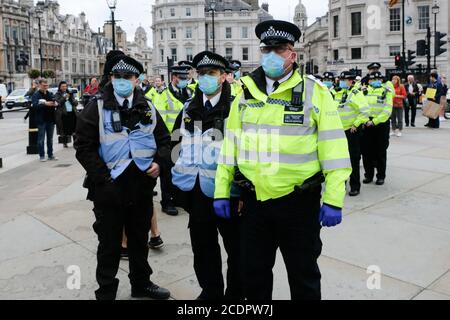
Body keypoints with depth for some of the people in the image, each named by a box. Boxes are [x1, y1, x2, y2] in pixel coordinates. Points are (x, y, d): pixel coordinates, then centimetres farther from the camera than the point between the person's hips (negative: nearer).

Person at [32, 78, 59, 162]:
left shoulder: (50, 94, 12)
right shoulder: (36, 95, -3)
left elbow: (56, 103, 9)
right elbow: (35, 105, -16)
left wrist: (56, 104, -15)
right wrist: (45, 104, -29)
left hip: (50, 119, 5)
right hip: (41, 120, -4)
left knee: (50, 139, 11)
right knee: (41, 139, 1)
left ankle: (50, 155, 18)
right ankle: (42, 156, 7)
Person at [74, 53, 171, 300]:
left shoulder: (147, 108, 6)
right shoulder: (97, 107, -6)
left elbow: (164, 139, 13)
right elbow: (84, 147, -10)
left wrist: (159, 161, -5)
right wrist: (103, 177, -17)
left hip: (142, 186, 4)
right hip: (110, 188, -4)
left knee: (140, 240, 19)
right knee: (109, 244, 8)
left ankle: (141, 284, 37)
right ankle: (106, 292, 26)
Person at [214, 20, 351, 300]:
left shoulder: (314, 91, -5)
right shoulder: (246, 93, 6)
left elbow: (333, 148, -8)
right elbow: (230, 144, 8)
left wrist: (333, 200, -13)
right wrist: (221, 191, 6)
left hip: (299, 201, -3)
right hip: (254, 200, 4)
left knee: (304, 274, 14)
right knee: (254, 272, 19)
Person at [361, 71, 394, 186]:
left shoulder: (386, 91, -1)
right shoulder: (365, 91, 9)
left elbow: (387, 111, -10)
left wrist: (374, 122, -19)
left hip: (381, 124, -3)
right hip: (367, 125, 3)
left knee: (381, 152, 5)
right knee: (367, 151, 7)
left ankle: (381, 176, 16)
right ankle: (369, 175, 20)